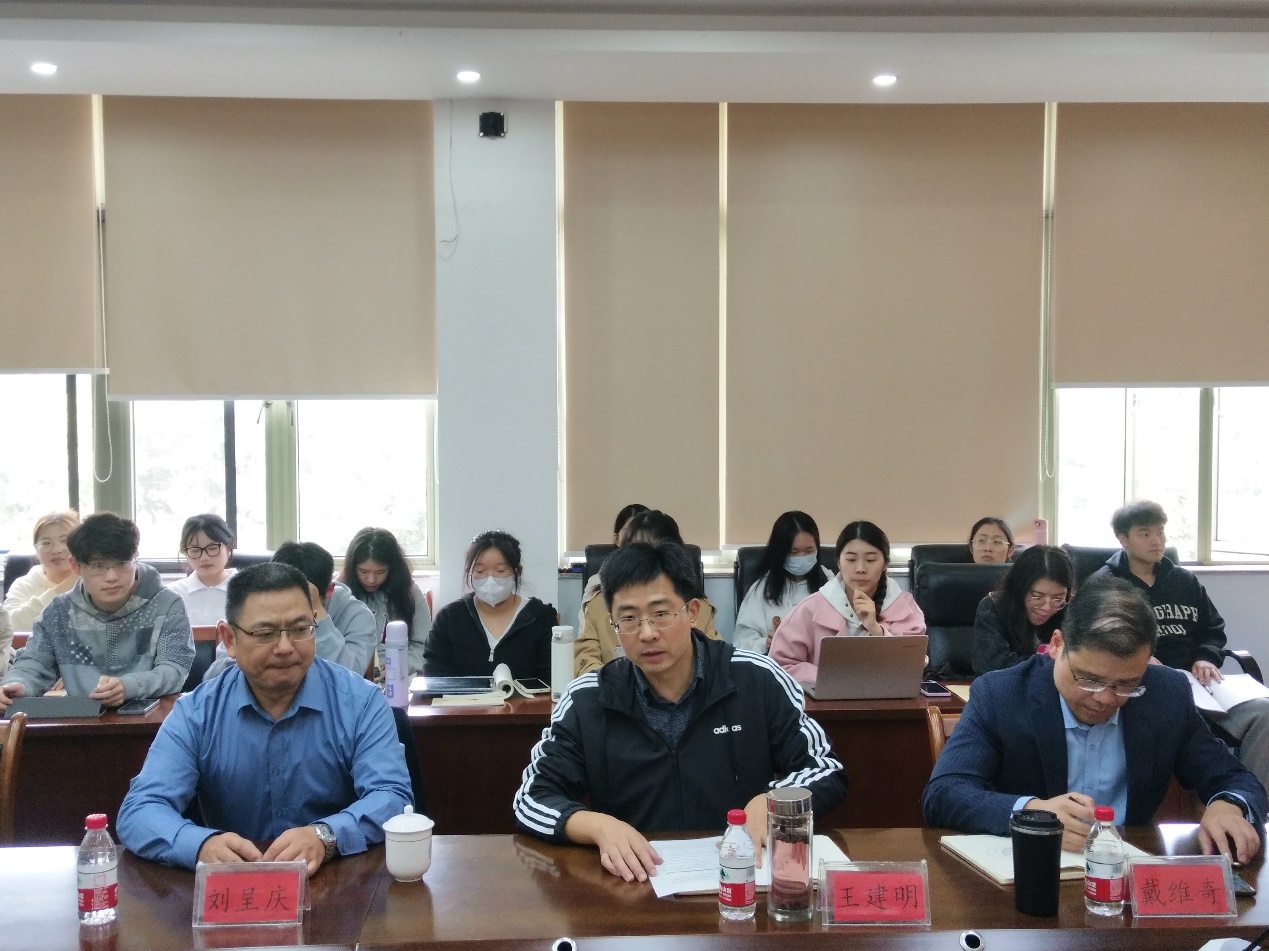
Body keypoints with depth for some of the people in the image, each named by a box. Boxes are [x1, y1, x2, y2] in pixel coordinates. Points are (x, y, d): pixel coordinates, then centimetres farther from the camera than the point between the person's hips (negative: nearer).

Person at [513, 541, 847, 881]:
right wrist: (599, 826, -20)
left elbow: (828, 772, 3)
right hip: (635, 883, 0)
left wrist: (769, 803, -17)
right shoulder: (586, 700, -2)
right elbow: (531, 800, -1)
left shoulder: (758, 680, -4)